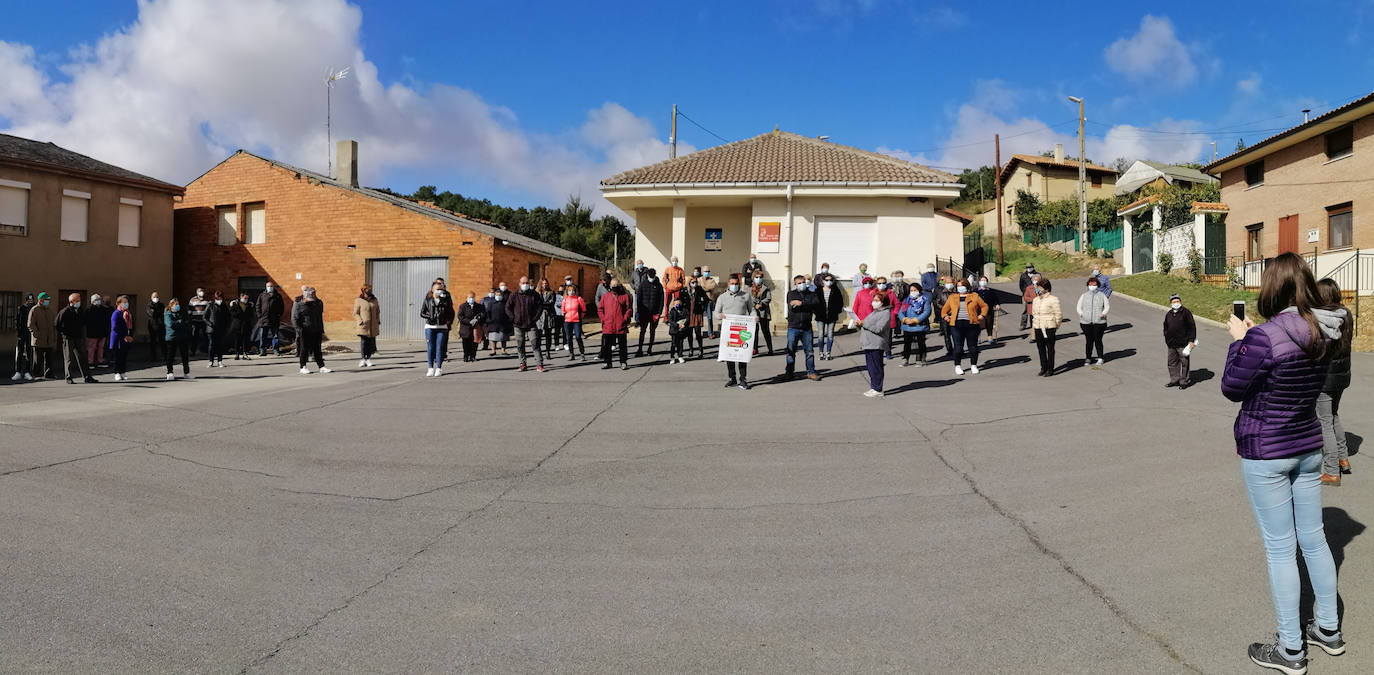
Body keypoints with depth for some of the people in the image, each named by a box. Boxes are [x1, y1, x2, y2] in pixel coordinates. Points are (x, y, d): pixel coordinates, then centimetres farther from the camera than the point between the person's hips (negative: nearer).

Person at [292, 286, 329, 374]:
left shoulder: (318, 303, 11)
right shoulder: (299, 304, -6)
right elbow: (294, 318, -6)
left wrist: (321, 330, 18)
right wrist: (298, 329, -17)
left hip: (316, 331, 5)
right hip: (304, 331, -5)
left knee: (318, 350, 7)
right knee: (304, 349, 3)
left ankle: (321, 366, 9)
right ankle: (303, 367, 11)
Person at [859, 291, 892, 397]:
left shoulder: (886, 313, -10)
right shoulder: (875, 311, 21)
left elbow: (878, 328, -20)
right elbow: (867, 324, 24)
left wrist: (864, 323, -17)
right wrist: (859, 324, 7)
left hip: (876, 345, -9)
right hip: (868, 344, 9)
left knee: (876, 367, -6)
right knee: (870, 367, 12)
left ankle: (878, 390, -2)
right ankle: (873, 387, 20)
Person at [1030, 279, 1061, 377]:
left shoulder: (1053, 300, -9)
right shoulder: (1035, 300, 10)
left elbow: (1058, 314, -4)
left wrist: (1056, 326, 2)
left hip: (1049, 328, -6)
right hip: (1038, 328, 6)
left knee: (1050, 348, 1)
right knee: (1041, 348, 10)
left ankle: (1050, 369, 7)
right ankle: (1043, 367, 21)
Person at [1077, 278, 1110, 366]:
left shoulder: (1102, 295, 8)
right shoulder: (1084, 295, 12)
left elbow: (1107, 306, 9)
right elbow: (1079, 307, 13)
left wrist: (1103, 314, -9)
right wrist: (1081, 314, -6)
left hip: (1099, 322, -1)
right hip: (1086, 322, 1)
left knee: (1098, 340, -3)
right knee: (1089, 340, 2)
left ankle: (1100, 358, 10)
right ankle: (1088, 358, 13)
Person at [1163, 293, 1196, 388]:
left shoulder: (1185, 312, -5)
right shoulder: (1168, 314, 11)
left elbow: (1192, 326, -5)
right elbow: (1165, 328, 21)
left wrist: (1191, 340, -9)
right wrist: (1166, 341, 18)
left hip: (1183, 344, -6)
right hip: (1171, 344, 6)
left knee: (1184, 362, 0)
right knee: (1172, 362, 11)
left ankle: (1184, 381, 8)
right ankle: (1174, 380, 22)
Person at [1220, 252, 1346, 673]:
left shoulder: (1264, 337, -23)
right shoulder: (1321, 335, 1)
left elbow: (1232, 388, -12)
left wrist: (1238, 340, -2)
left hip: (1265, 453, -7)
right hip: (1308, 448, 7)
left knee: (1280, 548, 2)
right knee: (1313, 538, 19)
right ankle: (1329, 630, 34)